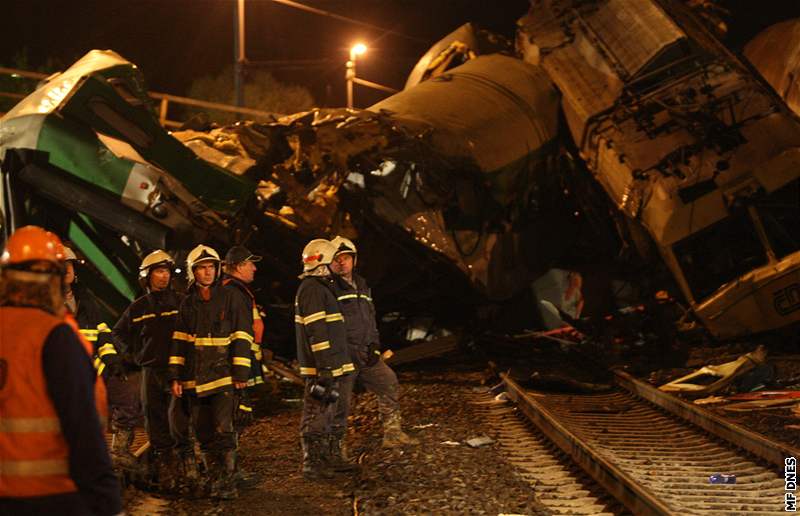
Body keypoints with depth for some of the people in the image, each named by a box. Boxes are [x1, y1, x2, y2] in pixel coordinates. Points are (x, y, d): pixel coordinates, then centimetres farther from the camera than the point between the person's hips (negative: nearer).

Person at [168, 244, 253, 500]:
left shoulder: (230, 299, -2)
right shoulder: (188, 304, 11)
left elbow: (242, 338, -3)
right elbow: (179, 342, 12)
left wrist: (240, 373, -8)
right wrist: (175, 377, 6)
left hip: (223, 376, -5)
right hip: (195, 379, 5)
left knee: (223, 431, -11)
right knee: (204, 434, 9)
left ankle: (228, 484, -8)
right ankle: (214, 481, 20)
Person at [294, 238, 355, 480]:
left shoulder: (320, 287, 19)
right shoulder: (313, 290, -15)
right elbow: (317, 331, -21)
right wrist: (326, 367, -23)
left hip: (328, 365, 11)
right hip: (322, 366, -11)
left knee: (325, 414, 16)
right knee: (316, 417, -6)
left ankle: (322, 463, 23)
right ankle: (313, 466, -2)